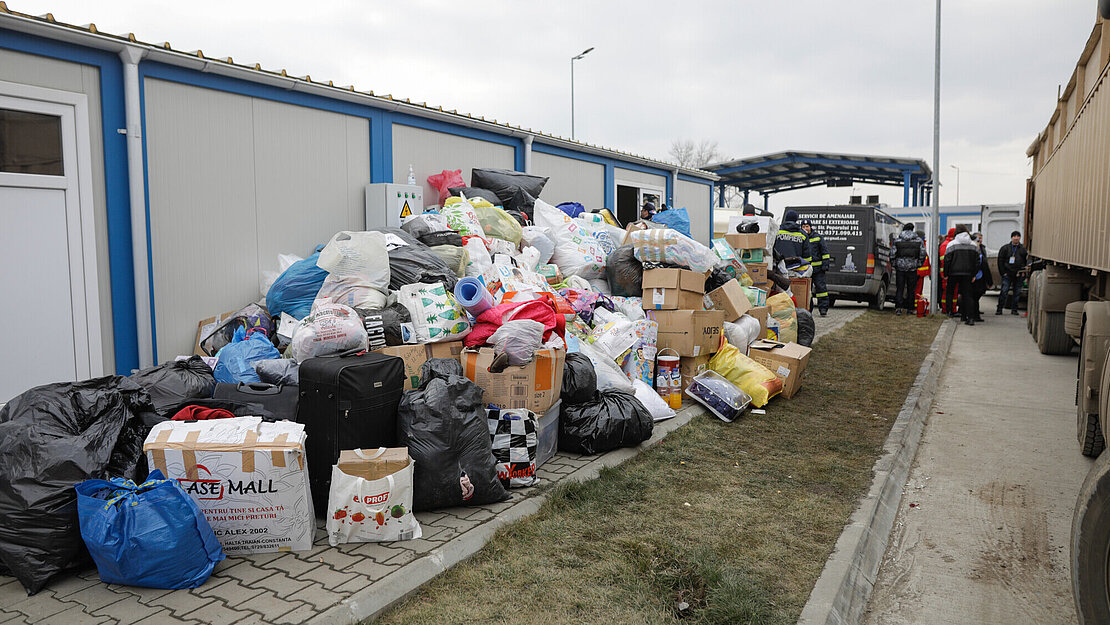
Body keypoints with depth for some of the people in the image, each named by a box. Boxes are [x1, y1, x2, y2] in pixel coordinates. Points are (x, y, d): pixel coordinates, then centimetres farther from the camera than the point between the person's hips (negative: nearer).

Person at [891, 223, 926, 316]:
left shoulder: (897, 240, 1)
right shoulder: (919, 240, 2)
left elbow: (893, 254, -3)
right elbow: (923, 254, 0)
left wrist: (894, 263, 10)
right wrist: (919, 263, 13)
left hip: (900, 267, 0)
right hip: (913, 268, 0)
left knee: (899, 288, 4)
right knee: (911, 289, 7)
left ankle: (898, 308, -7)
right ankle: (910, 309, 10)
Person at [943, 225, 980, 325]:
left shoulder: (952, 244, -5)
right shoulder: (973, 245, 8)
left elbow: (947, 260, -7)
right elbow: (977, 261, 10)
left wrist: (946, 273, 0)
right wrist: (974, 275, 15)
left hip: (954, 273, -3)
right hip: (967, 273, 3)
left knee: (950, 293, 10)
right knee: (967, 294, 2)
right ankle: (971, 317, -7)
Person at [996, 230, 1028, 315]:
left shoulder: (1023, 249, 8)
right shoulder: (1005, 248, 4)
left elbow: (1026, 261, 10)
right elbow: (1000, 261, 3)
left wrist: (1022, 272, -4)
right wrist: (1003, 272, -4)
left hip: (1018, 275, 2)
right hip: (1007, 274, -2)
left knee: (1017, 292, 6)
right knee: (1004, 291, -7)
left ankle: (1014, 309, 14)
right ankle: (999, 309, -3)